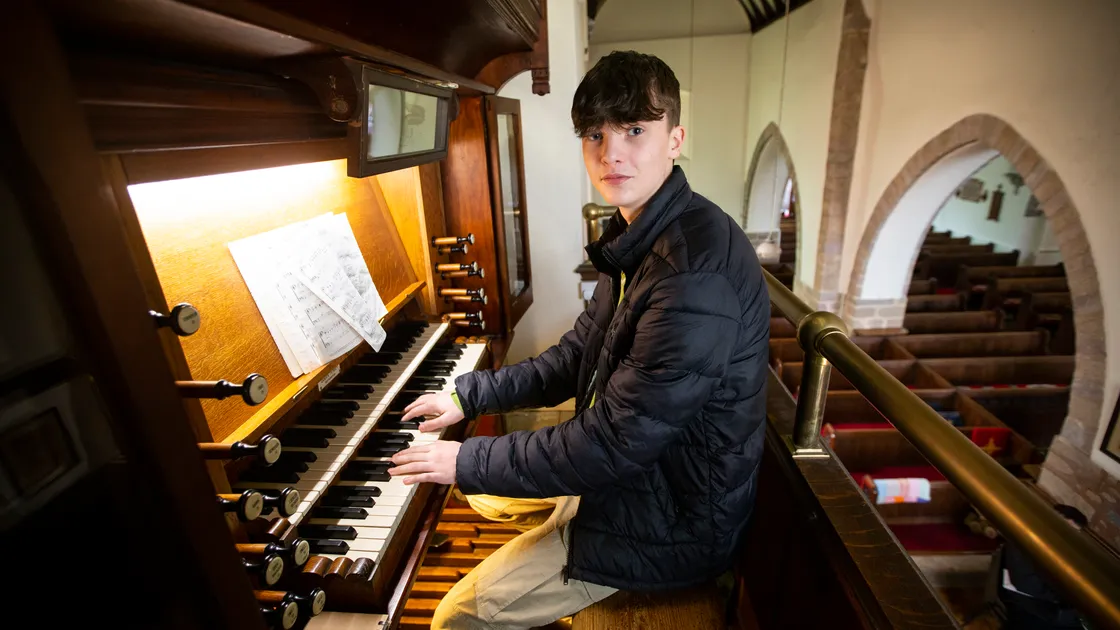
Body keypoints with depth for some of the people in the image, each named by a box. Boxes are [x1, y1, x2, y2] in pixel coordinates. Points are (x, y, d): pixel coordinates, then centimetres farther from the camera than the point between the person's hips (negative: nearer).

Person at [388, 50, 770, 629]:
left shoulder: (698, 271, -32)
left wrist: (467, 462, -17)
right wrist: (470, 395, 5)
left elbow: (614, 444, -30)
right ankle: (527, 569, 46)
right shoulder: (639, 239, 2)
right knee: (482, 491, 23)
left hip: (670, 523, -9)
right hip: (629, 467, 9)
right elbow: (579, 356, 9)